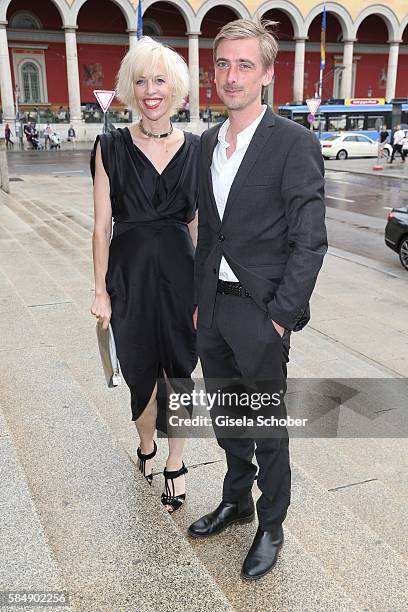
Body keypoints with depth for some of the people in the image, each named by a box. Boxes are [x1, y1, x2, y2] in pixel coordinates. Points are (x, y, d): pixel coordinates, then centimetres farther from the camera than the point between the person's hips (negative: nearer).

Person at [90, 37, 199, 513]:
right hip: (129, 275, 0)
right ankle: (146, 447, 40)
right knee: (142, 375, 12)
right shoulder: (111, 147, -3)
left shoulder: (195, 149, 1)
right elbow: (102, 226, -1)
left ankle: (175, 464, 27)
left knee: (178, 373, 7)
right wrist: (100, 291, -2)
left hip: (179, 274, 1)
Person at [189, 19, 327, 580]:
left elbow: (309, 241, -14)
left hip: (261, 311, -6)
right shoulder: (208, 142, 8)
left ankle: (271, 524, 32)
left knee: (267, 427, 9)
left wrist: (280, 317, -16)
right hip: (213, 306, 7)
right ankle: (236, 501, 43)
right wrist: (198, 300, 11)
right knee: (225, 417, 20)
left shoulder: (294, 143, -12)